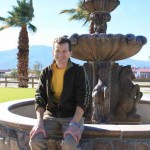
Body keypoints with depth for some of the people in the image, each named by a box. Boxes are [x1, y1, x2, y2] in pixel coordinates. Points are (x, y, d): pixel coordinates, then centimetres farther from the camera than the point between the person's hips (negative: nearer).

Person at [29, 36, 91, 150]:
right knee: (35, 139, -22)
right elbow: (39, 97, 1)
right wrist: (39, 121, -13)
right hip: (51, 116, 3)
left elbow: (83, 99, -11)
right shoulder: (46, 72, 5)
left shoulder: (79, 71, -5)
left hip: (73, 116, -3)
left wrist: (74, 123, -23)